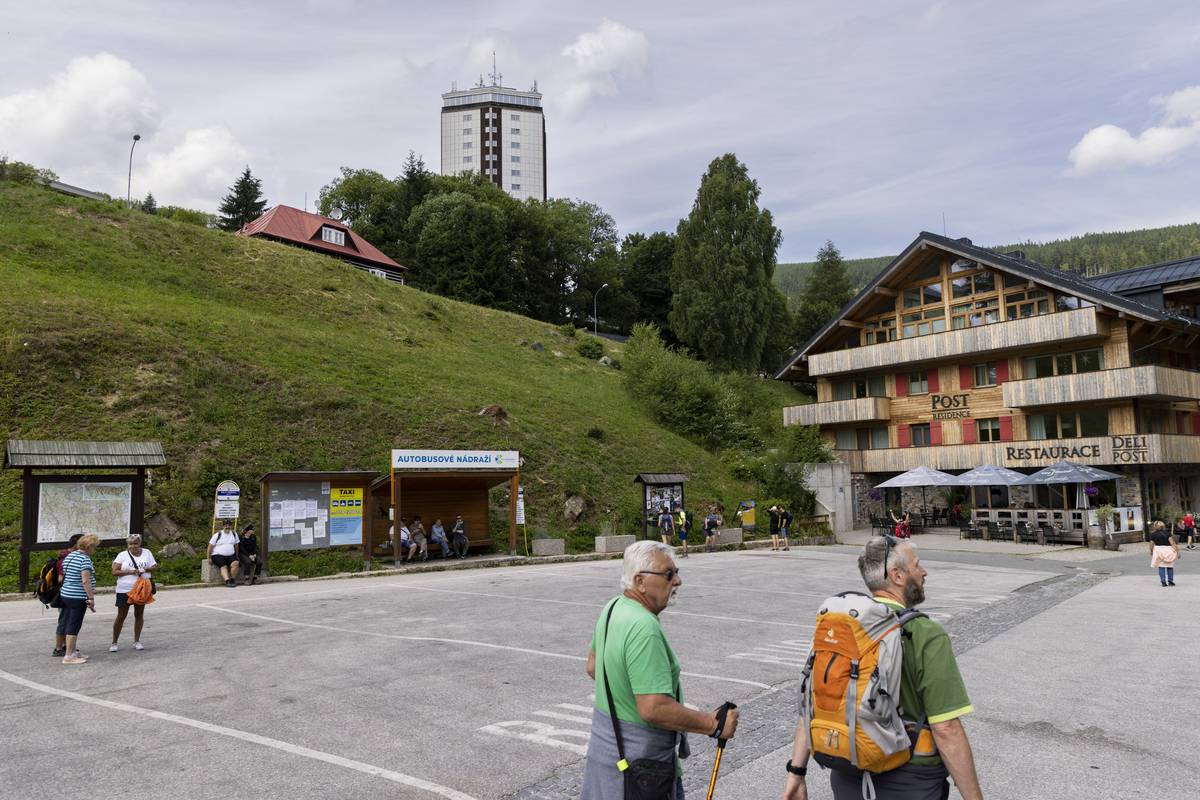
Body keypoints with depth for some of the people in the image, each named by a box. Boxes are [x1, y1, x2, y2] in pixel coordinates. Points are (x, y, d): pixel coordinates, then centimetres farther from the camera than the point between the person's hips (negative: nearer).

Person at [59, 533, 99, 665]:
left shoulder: (69, 556, 12)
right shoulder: (85, 559, -16)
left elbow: (63, 575, 20)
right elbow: (86, 581, -22)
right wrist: (91, 598, -18)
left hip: (66, 594, 9)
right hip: (78, 597, -9)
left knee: (70, 624, 17)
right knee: (74, 626, -3)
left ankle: (72, 650, 26)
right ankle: (68, 656, 2)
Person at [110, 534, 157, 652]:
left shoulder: (147, 553, 5)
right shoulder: (122, 555, -4)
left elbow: (155, 567, 7)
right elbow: (114, 571, -8)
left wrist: (146, 569, -13)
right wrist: (130, 572, -20)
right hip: (125, 590, -3)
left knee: (139, 615, 9)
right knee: (121, 616, 1)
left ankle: (137, 641, 20)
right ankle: (114, 643, 10)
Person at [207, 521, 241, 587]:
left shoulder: (234, 534, 13)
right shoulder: (218, 535, 2)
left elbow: (236, 546, 19)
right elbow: (210, 546, 2)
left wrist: (237, 556, 13)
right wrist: (209, 558, 0)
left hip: (231, 555, 3)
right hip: (218, 555, -3)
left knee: (235, 563, -27)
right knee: (223, 566, -29)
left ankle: (233, 580, -19)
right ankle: (227, 581, -45)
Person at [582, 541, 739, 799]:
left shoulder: (612, 608, 3)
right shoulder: (644, 628, -28)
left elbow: (593, 666, 17)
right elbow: (654, 709, -32)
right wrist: (713, 724, -23)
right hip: (637, 758, -9)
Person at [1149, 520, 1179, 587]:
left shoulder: (1153, 534, 0)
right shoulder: (1167, 533, -1)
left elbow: (1151, 544, 1)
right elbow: (1172, 542, -6)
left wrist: (1151, 552, 16)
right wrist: (1177, 551, -1)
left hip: (1158, 549, 0)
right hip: (1168, 550, 0)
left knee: (1161, 567, 4)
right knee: (1169, 566, 12)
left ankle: (1163, 581, 1)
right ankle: (1170, 581, 12)